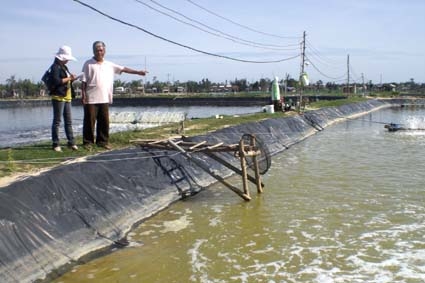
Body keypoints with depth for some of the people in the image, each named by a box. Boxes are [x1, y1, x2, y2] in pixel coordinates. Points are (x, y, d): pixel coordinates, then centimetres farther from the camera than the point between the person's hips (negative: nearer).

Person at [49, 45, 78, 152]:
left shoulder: (64, 67, 20)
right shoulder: (55, 67, -9)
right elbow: (56, 81, -21)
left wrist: (71, 78, 6)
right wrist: (68, 78, -12)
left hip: (67, 97, 9)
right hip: (58, 97, -9)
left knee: (68, 121, 9)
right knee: (57, 121, -4)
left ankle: (71, 142, 13)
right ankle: (55, 144, 1)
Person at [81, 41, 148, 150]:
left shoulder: (109, 65, 13)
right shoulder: (88, 64, 0)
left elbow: (123, 69, 14)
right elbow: (84, 81, -3)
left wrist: (138, 72, 10)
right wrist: (83, 95, -9)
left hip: (104, 99, 4)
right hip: (91, 99, -4)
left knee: (104, 121, 7)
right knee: (89, 121, -1)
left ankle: (103, 141, 16)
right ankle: (88, 142, 8)